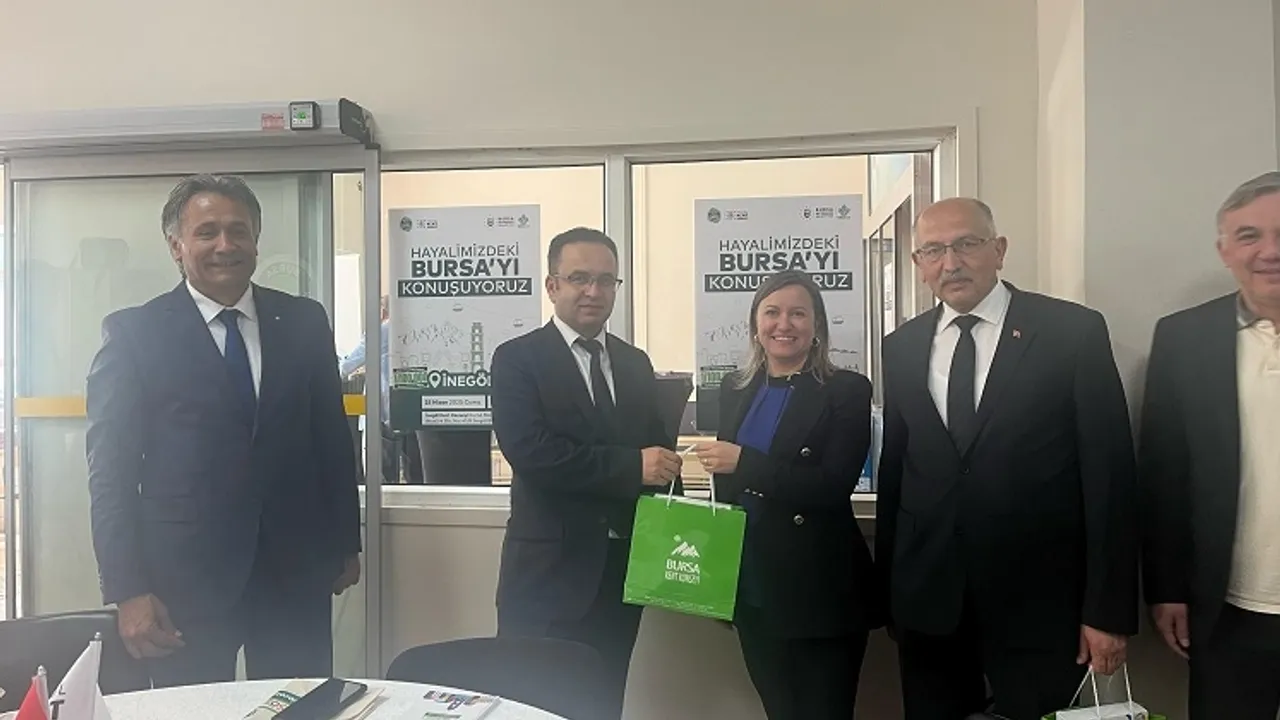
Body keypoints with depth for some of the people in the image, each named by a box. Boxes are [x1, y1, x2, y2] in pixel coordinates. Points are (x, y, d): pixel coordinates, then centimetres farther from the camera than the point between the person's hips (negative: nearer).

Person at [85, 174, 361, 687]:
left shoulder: (304, 322, 5)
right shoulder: (134, 333, -2)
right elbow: (111, 470, -4)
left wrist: (346, 545, 10)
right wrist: (128, 591, -8)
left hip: (297, 571, 3)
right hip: (183, 577, -2)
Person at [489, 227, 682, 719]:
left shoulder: (636, 363, 11)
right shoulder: (518, 359, -6)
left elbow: (658, 448, 11)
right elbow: (530, 452, -19)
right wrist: (631, 466, -20)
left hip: (623, 570, 5)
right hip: (550, 573, -4)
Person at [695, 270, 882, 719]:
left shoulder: (847, 390, -8)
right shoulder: (735, 389, 7)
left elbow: (836, 485, -18)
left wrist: (744, 461, -22)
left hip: (820, 590, -4)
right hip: (752, 587, 5)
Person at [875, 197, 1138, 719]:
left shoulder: (1074, 331, -6)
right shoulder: (902, 346, 5)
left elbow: (1109, 474, -7)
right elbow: (893, 466, 8)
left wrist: (1108, 609, -8)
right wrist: (886, 580, 10)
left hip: (1039, 600, -3)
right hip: (927, 598, 3)